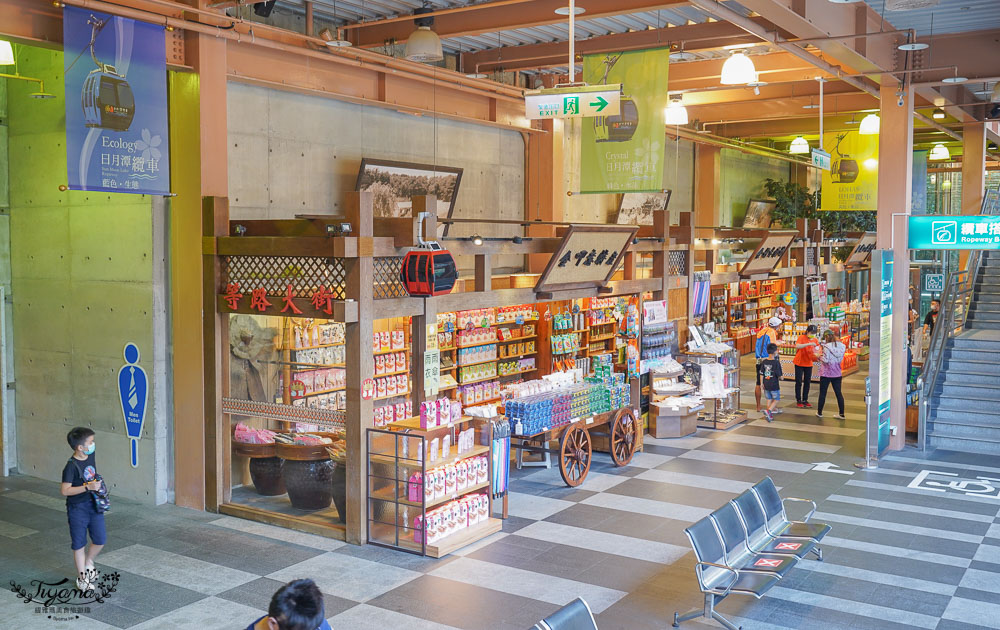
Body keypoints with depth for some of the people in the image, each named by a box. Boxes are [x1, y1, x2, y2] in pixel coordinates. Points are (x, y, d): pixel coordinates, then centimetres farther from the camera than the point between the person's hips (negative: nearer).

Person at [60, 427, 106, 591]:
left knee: (101, 539, 5)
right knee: (79, 544, 7)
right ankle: (82, 577, 22)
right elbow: (64, 490, -24)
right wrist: (87, 487, -29)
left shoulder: (91, 455, -1)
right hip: (77, 508, -6)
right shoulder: (71, 466, -21)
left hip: (94, 504, 6)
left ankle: (88, 562, 34)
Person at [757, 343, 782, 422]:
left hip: (766, 384, 5)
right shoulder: (776, 362, -15)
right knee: (776, 399, 7)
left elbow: (761, 374, 3)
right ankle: (768, 410, -13)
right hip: (774, 385, -5)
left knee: (769, 399, 15)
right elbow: (779, 375, -11)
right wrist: (780, 378, 11)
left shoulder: (764, 362, 0)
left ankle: (769, 415, 18)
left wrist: (762, 383, 12)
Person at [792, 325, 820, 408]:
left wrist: (817, 354, -15)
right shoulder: (801, 337, -13)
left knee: (807, 382, 8)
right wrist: (809, 344, -39)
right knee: (799, 382, 0)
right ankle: (798, 400, 7)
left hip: (809, 364, 5)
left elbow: (817, 350, 8)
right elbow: (797, 346, -31)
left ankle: (805, 400, 16)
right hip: (799, 363, -5)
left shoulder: (815, 340, 3)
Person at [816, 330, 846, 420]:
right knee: (838, 393, 10)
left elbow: (826, 360, -18)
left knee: (822, 393, 8)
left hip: (826, 373, -5)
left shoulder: (827, 346, -16)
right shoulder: (841, 346, 2)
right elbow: (840, 360, 8)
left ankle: (819, 412, 17)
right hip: (837, 374, 5)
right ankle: (842, 414, 12)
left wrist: (820, 357, 0)